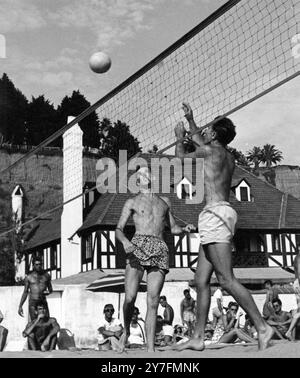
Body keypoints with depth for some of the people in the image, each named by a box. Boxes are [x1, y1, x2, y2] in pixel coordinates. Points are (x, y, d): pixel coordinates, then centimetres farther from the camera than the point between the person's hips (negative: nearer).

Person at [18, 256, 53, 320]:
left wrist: (48, 292, -4)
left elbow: (50, 289, 21)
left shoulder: (46, 275, 10)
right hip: (33, 303, -2)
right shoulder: (29, 277, 5)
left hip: (43, 302, 2)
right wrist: (20, 306, 4)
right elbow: (25, 292, 9)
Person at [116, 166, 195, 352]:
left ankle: (150, 348, -9)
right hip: (138, 247, -2)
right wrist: (125, 241, -13)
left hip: (160, 250, 2)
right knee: (130, 298, -13)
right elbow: (119, 230, 9)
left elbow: (173, 228, 29)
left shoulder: (165, 201, 26)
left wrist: (185, 229, 6)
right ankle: (126, 330, 16)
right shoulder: (132, 202, 17)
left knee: (153, 301, -8)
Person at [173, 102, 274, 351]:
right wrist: (190, 120, 50)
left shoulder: (210, 149, -3)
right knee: (201, 281, 8)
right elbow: (199, 141, 41)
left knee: (226, 280, -14)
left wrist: (179, 137, 30)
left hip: (215, 213, -10)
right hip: (219, 215, 10)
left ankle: (263, 328, -14)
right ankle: (198, 338, 9)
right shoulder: (228, 156, 22)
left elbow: (181, 158, 13)